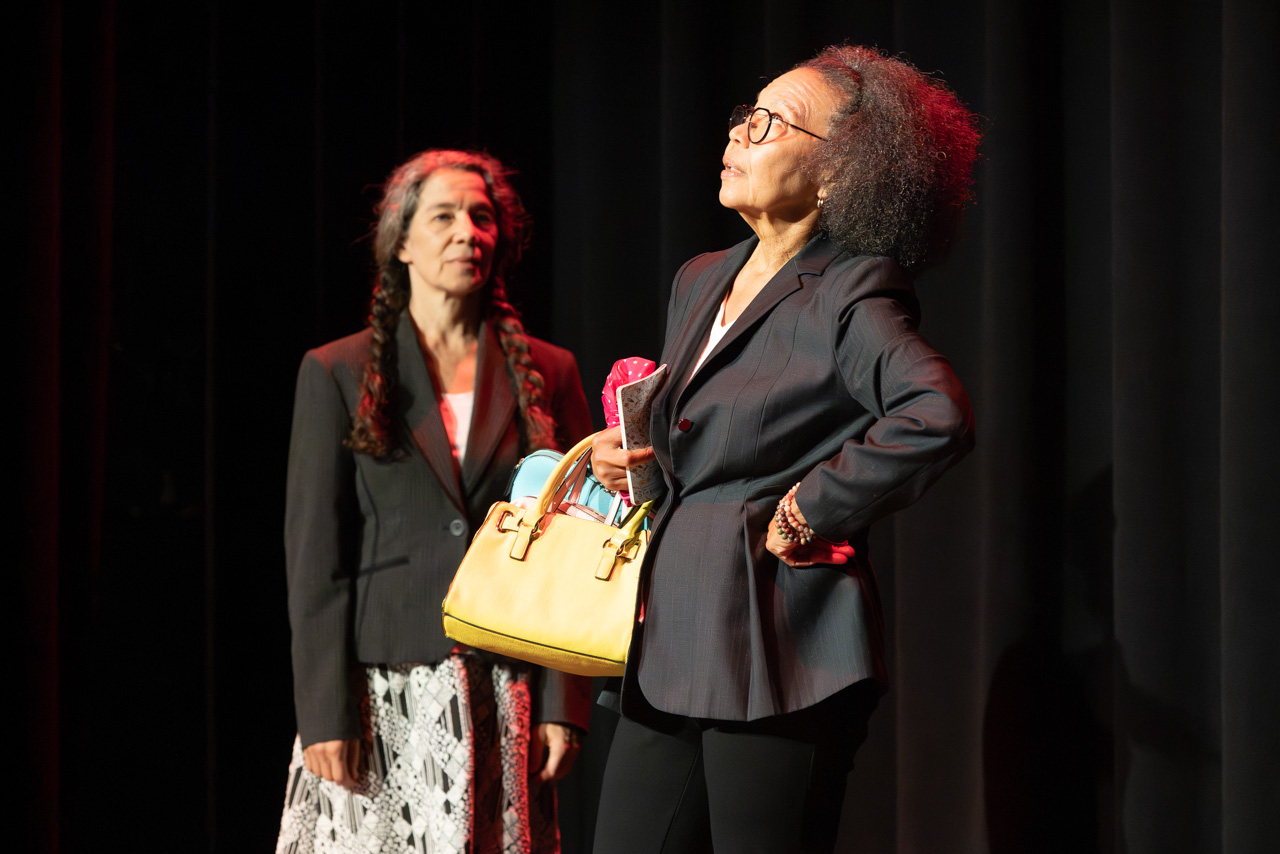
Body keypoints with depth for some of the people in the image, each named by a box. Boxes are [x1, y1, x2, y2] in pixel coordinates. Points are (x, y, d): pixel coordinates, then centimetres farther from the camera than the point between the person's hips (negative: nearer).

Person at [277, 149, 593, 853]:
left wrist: (563, 703, -1)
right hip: (381, 694, -1)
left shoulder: (548, 373, 9)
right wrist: (326, 714, -7)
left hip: (504, 702, 2)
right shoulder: (337, 373, 4)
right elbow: (314, 554, 1)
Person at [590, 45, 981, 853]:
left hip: (775, 651, -8)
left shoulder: (850, 294, -10)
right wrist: (623, 454, 9)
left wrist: (809, 512, -18)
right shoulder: (699, 281, 16)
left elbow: (939, 418, -28)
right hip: (671, 646, 8)